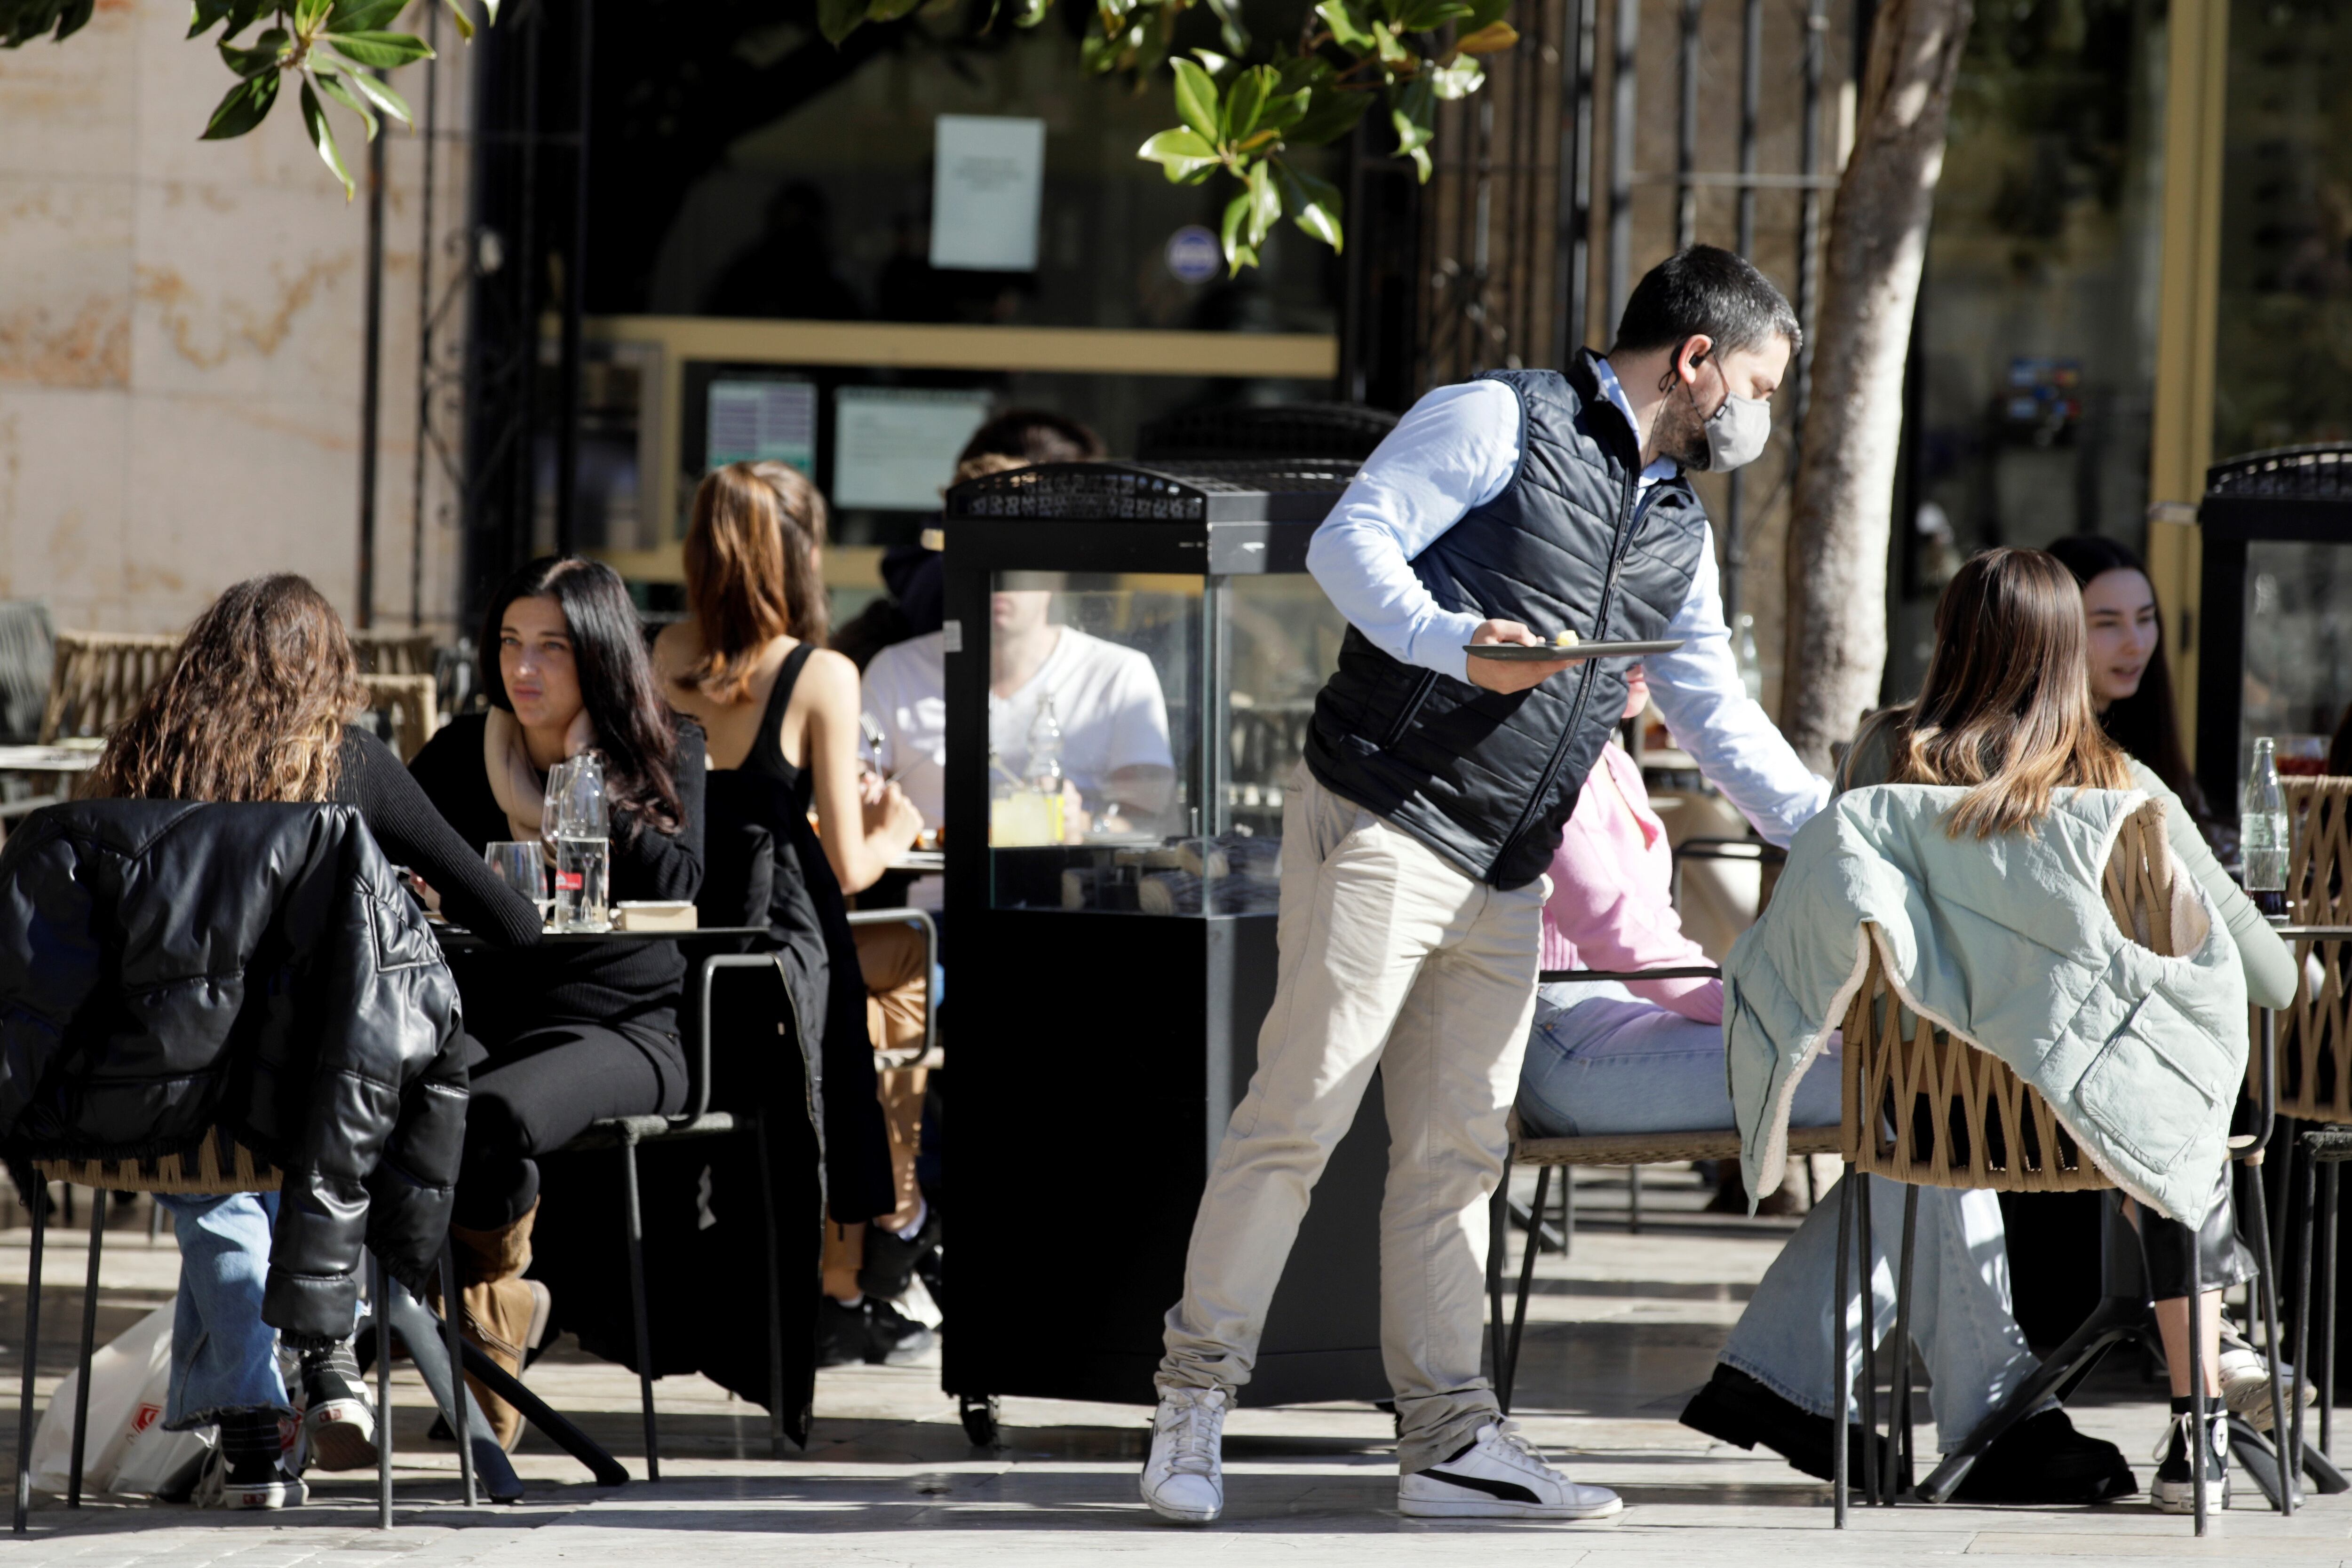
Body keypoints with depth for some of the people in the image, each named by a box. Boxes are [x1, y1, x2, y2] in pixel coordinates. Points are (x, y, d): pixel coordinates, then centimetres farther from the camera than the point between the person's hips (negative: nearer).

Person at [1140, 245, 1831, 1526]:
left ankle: (1448, 1440, 8)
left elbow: (1718, 718, 24)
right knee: (1299, 1113, -9)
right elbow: (1349, 541, -11)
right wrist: (1456, 642, -26)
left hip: (1504, 882, 8)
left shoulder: (1679, 533, 20)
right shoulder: (1501, 422, -3)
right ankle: (1194, 1396, -3)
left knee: (1458, 1150, 7)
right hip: (1382, 824, -8)